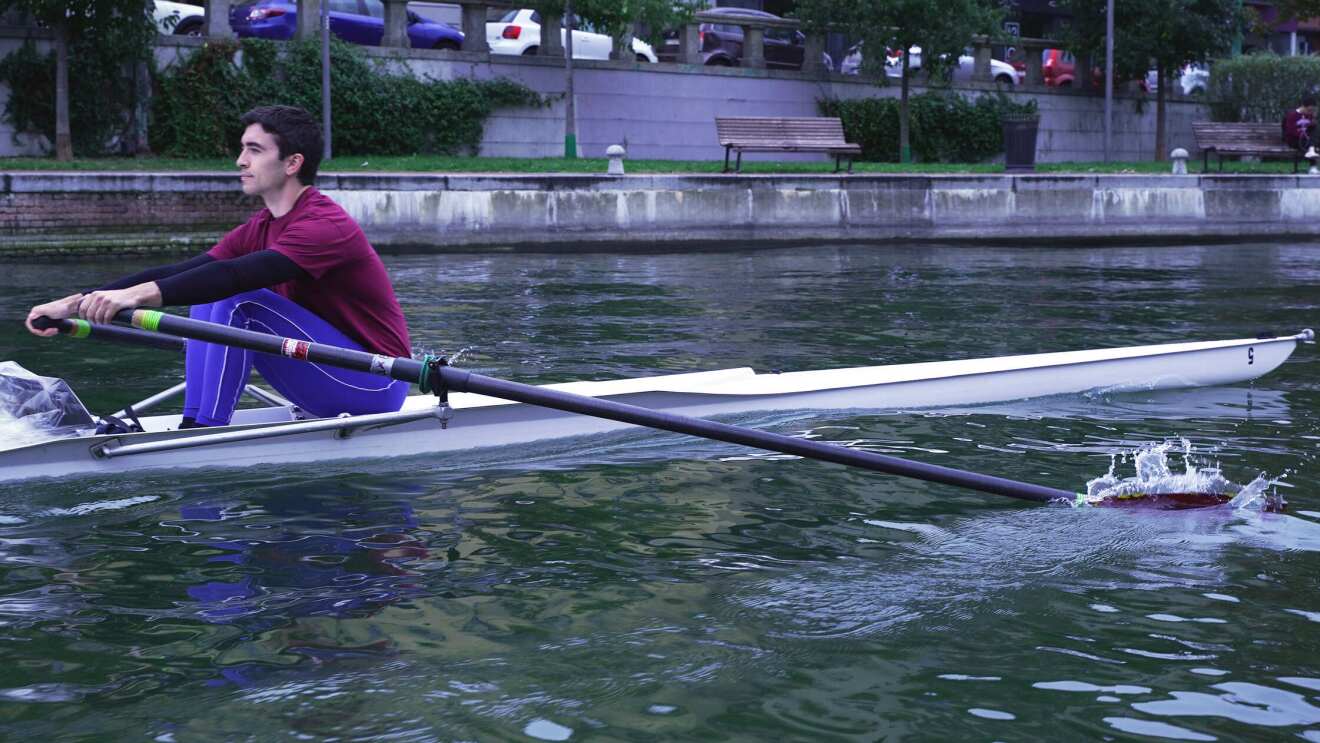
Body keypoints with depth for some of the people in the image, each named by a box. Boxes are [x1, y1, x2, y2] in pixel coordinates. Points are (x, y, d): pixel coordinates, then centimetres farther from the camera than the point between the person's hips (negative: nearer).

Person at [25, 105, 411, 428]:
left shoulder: (326, 225, -19)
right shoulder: (260, 229, 9)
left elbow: (237, 276, -34)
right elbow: (177, 274, 0)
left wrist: (141, 294, -42)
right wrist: (78, 303, -9)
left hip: (379, 384, -9)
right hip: (338, 379, 9)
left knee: (237, 299, -22)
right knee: (206, 298, 1)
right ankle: (194, 423, -7)